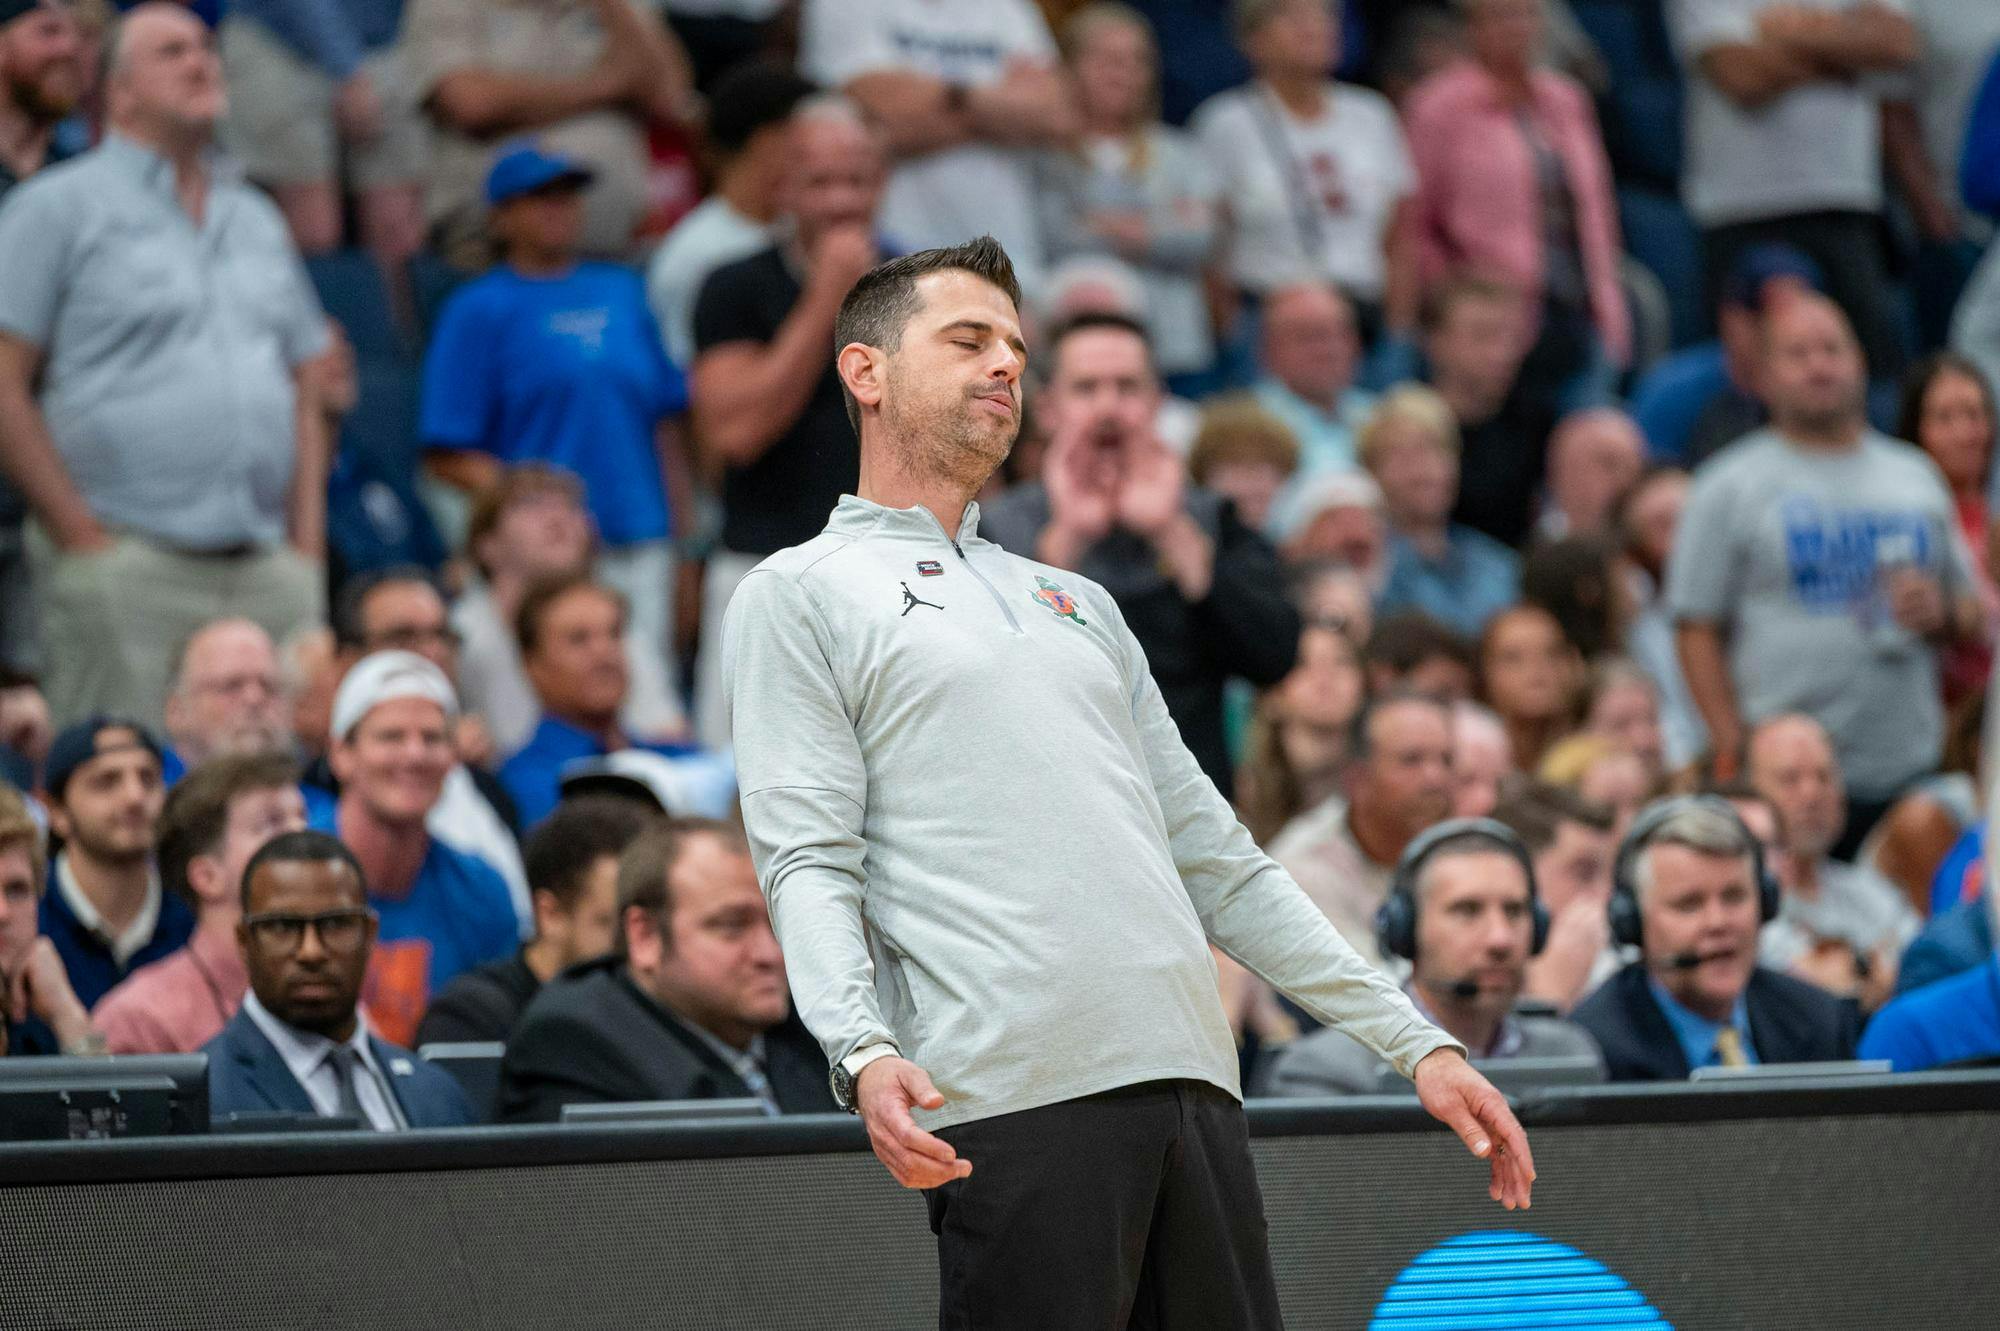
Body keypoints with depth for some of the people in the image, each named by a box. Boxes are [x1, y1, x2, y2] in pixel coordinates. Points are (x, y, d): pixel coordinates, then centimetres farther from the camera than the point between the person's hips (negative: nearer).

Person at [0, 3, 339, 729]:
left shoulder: (256, 220, 22)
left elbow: (309, 387, 25)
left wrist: (307, 540, 12)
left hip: (268, 570, 6)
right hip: (126, 563, -6)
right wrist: (81, 535, -10)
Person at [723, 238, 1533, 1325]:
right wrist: (861, 1054, -22)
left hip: (1188, 1075, 6)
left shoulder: (1080, 605, 28)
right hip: (1010, 1101, -6)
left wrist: (1415, 1040, 19)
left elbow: (1218, 862, 26)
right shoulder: (798, 595, 9)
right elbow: (807, 862, -3)